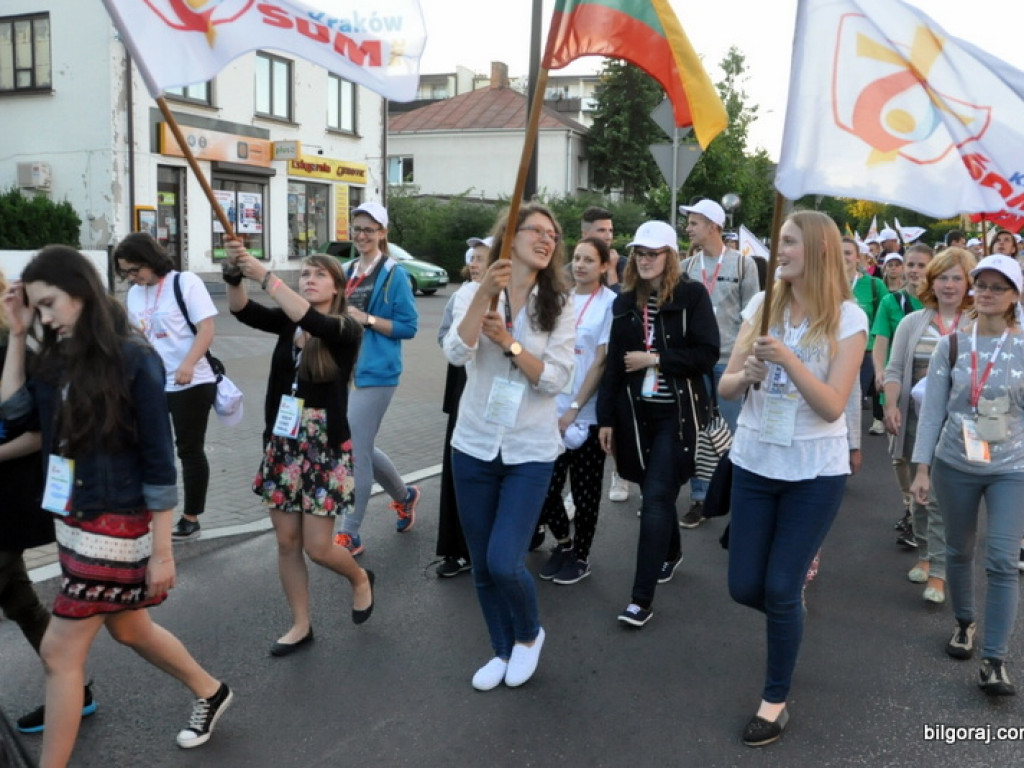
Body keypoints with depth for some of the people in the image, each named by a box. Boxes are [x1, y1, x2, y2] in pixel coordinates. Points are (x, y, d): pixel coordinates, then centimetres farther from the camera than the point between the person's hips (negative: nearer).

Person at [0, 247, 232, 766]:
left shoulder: (133, 360, -18)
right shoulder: (59, 358, 2)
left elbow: (158, 462, -17)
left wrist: (162, 550, -16)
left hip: (117, 526, -8)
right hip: (73, 522, 8)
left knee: (60, 651, 1)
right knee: (128, 628, 22)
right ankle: (210, 692, 44)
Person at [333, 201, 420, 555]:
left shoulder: (393, 274, -8)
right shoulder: (348, 271, 12)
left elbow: (409, 326, -11)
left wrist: (367, 319, -18)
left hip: (375, 373, -7)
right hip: (346, 370, 8)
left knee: (356, 451, -6)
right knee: (362, 448, 16)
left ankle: (350, 534, 6)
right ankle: (404, 495, 40)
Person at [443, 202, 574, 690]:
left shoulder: (557, 307, -1)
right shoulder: (474, 293, -1)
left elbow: (555, 379, -10)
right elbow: (457, 353, -18)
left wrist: (510, 342, -21)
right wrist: (486, 292, -28)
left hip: (530, 453, -1)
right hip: (474, 447, 2)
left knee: (504, 562, -11)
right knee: (482, 565, 11)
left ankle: (530, 635, 20)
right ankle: (502, 650, 34)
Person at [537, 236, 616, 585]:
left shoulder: (610, 303, -6)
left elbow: (601, 362, -9)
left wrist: (575, 408, -12)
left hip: (588, 414, -4)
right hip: (552, 411, 4)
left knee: (584, 491, 7)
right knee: (545, 486, 4)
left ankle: (580, 556, 24)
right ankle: (563, 543, 29)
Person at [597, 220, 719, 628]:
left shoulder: (692, 295, -6)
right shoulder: (625, 301, 7)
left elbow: (707, 355, -12)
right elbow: (613, 363, 8)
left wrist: (655, 358, -15)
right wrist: (606, 418, 5)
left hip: (677, 413, -5)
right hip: (636, 412, 5)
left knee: (656, 499, -8)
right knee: (655, 492, 15)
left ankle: (642, 598, -3)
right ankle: (670, 553, 43)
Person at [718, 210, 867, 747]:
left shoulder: (847, 318, -9)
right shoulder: (762, 306, 0)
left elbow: (833, 406, -16)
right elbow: (724, 389, 0)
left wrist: (788, 358, -29)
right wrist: (746, 373, -22)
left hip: (816, 471, -3)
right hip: (754, 462, 4)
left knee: (779, 592, -2)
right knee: (745, 588, 8)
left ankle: (776, 699, 21)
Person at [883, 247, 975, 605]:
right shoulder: (912, 323, 6)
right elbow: (895, 370, 6)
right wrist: (891, 406, -9)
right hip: (917, 419, 3)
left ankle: (938, 573, 4)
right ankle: (925, 554, 31)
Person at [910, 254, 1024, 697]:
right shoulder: (951, 345, -1)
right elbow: (933, 409, -1)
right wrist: (922, 467, -5)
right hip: (954, 465, 2)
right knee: (959, 551, 15)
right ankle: (964, 623, 38)